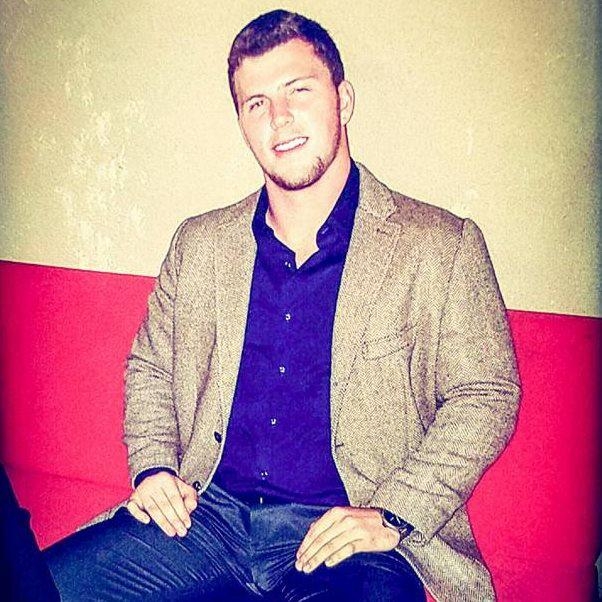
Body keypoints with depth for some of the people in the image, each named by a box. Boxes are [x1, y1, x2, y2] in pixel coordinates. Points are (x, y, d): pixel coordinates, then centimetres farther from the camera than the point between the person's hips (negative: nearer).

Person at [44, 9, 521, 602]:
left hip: (346, 536, -2)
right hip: (207, 515, 3)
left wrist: (391, 516, -12)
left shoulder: (442, 246, -1)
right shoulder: (199, 243, 10)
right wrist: (152, 466, 2)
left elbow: (485, 396, -2)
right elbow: (149, 366, 20)